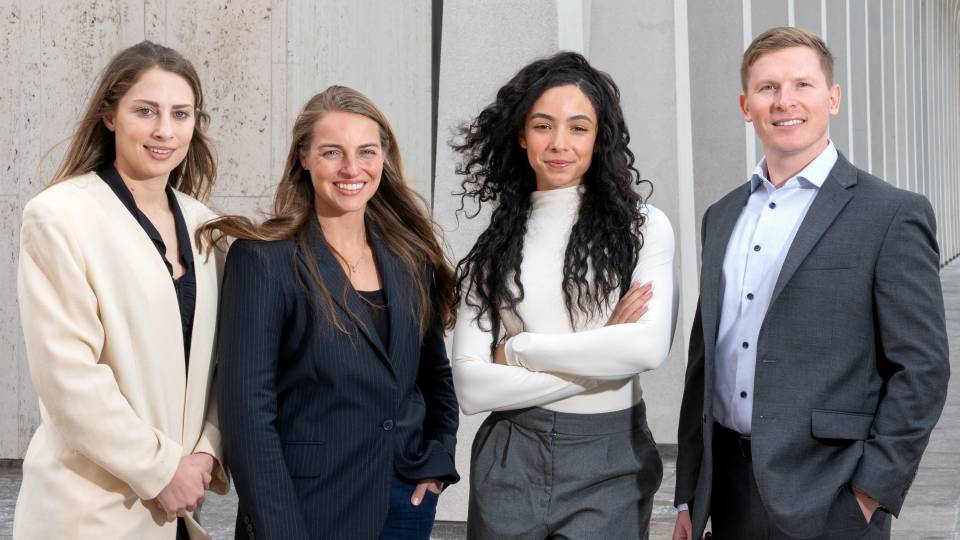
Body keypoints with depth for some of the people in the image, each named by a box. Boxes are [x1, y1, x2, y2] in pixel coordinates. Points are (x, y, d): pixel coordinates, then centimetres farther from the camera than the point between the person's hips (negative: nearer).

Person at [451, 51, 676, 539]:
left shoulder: (642, 227, -1)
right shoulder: (495, 245, 4)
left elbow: (649, 347, -16)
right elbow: (471, 387, -5)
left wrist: (517, 351, -9)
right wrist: (598, 358, -12)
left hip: (611, 465, -2)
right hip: (510, 463, 2)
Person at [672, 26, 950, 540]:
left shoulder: (892, 214, -6)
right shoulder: (722, 217, 11)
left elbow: (923, 367, -8)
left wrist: (871, 492, -12)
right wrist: (690, 497, 12)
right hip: (729, 489, 5)